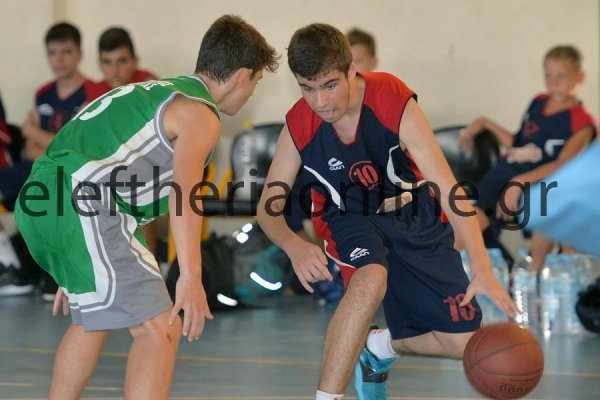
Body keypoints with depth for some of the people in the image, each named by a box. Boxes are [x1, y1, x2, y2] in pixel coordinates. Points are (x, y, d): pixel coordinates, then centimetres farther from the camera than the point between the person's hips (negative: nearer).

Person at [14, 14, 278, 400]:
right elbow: (185, 191, -21)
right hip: (81, 207, -10)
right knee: (160, 329, -11)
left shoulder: (156, 92, 27)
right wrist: (191, 277, -29)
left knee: (95, 318, 30)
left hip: (40, 199, 10)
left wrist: (75, 271, 38)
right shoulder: (201, 115, -2)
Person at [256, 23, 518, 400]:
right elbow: (269, 206, -12)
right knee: (371, 279, -37)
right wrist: (295, 247, -36)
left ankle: (378, 347, 26)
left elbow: (448, 188, -33)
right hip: (350, 220, -1)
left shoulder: (395, 103, -29)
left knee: (466, 344, -2)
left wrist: (483, 268, -44)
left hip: (415, 216, 1)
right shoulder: (298, 126, -21)